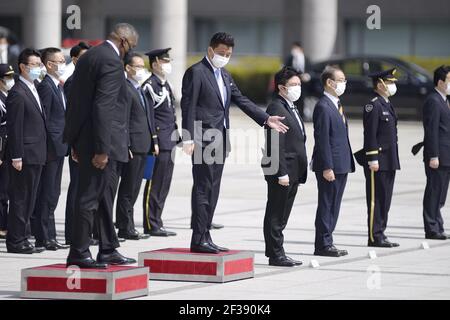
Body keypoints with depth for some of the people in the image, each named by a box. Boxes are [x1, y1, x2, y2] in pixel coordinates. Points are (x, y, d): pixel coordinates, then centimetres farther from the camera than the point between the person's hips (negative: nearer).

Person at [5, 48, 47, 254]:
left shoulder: (33, 90, 17)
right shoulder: (17, 93, -12)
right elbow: (14, 127, -16)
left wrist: (41, 153, 18)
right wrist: (16, 157, -19)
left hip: (36, 155, 9)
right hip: (25, 156, -9)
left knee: (29, 199, 12)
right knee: (20, 199, -5)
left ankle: (22, 239, 17)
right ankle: (15, 242, -1)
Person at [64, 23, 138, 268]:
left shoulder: (87, 57, 14)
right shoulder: (112, 62, -15)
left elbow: (74, 101, 17)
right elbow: (103, 107, -22)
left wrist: (76, 143, 19)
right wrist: (102, 149, -23)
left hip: (83, 140, 10)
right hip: (102, 142, -10)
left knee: (104, 196, 16)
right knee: (90, 196, -4)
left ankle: (108, 250, 22)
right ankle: (79, 253, 0)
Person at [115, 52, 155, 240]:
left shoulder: (142, 90, 18)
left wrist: (154, 140, 15)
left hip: (143, 145, 9)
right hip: (132, 145, -9)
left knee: (133, 189, 12)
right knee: (128, 188, -4)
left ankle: (124, 223, 18)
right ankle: (126, 228, 0)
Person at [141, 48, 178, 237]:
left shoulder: (166, 85, 18)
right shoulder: (150, 86, -11)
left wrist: (176, 135, 19)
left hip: (169, 143, 9)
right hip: (159, 143, -9)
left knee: (164, 186, 12)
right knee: (155, 185, -5)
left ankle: (156, 223, 17)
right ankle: (151, 226, -2)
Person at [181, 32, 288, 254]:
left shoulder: (225, 76, 19)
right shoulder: (196, 72, -7)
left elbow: (242, 101, 19)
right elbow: (188, 106, -13)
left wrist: (266, 119, 8)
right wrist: (188, 138, -20)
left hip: (219, 141, 9)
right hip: (203, 139, -9)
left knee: (212, 190, 9)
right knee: (203, 188, -9)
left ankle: (205, 237, 12)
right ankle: (198, 239, -8)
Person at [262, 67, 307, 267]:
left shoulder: (292, 108, 19)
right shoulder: (276, 109, -13)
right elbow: (275, 145, -19)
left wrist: (298, 172, 19)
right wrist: (281, 173, -22)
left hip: (293, 173, 10)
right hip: (281, 172, -10)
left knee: (281, 215, 12)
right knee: (275, 214, -3)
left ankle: (276, 253, 17)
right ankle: (276, 255, -1)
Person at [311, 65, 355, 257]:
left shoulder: (336, 105, 16)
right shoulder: (323, 107, -14)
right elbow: (322, 140, -18)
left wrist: (347, 163, 17)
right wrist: (327, 167, -21)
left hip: (341, 165, 9)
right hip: (330, 166, -9)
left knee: (333, 206, 11)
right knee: (326, 206, -4)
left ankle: (327, 243, 16)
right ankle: (323, 245, 1)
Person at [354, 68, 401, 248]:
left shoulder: (387, 105, 17)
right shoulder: (373, 105, -13)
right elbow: (370, 134, -17)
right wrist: (372, 159, -20)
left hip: (389, 161, 9)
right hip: (378, 160, -9)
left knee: (385, 199, 11)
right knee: (376, 198, -5)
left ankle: (380, 234, 15)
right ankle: (374, 237, -2)